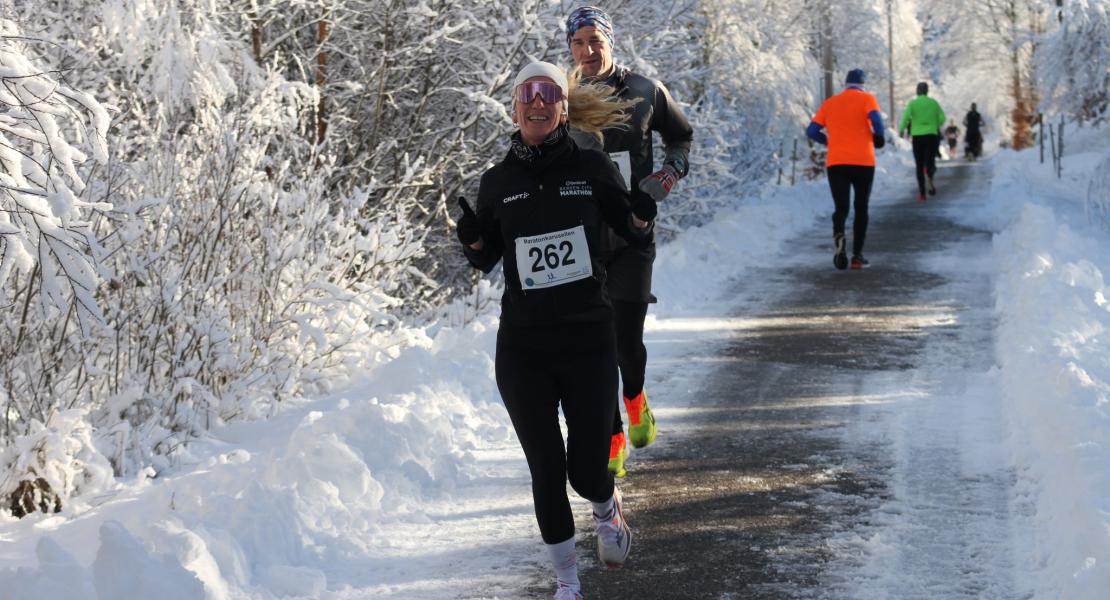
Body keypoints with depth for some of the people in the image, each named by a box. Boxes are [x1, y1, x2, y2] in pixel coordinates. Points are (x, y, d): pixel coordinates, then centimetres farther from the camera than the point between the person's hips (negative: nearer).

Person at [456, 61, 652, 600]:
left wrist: (642, 221, -15)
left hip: (589, 341, -1)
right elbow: (487, 260, 13)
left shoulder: (593, 168, -2)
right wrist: (473, 241, -9)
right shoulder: (497, 182, 2)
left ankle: (607, 506, 39)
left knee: (587, 470, 1)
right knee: (547, 471, 1)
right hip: (521, 348, 1)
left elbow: (633, 235, 8)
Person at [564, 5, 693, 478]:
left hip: (632, 235, -1)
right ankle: (612, 441, 14)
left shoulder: (644, 92, 1)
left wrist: (671, 172, -1)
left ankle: (635, 398, 28)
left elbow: (681, 136, 18)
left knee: (627, 340, -7)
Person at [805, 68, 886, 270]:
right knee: (861, 209, 14)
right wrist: (880, 139, 3)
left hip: (836, 163, 2)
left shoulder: (830, 103, 14)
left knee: (841, 208, 0)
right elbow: (876, 119, -15)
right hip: (863, 162, -2)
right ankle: (857, 255, 10)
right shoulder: (867, 98, 4)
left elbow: (811, 131, 9)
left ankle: (838, 235, -33)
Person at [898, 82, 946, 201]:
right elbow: (942, 118, 3)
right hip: (931, 135, 1)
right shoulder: (934, 103, 5)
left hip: (917, 136, -1)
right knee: (930, 161, 3)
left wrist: (901, 129, 4)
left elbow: (906, 118, -13)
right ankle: (930, 179, -32)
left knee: (919, 165, 9)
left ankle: (922, 193, 6)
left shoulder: (913, 103, -1)